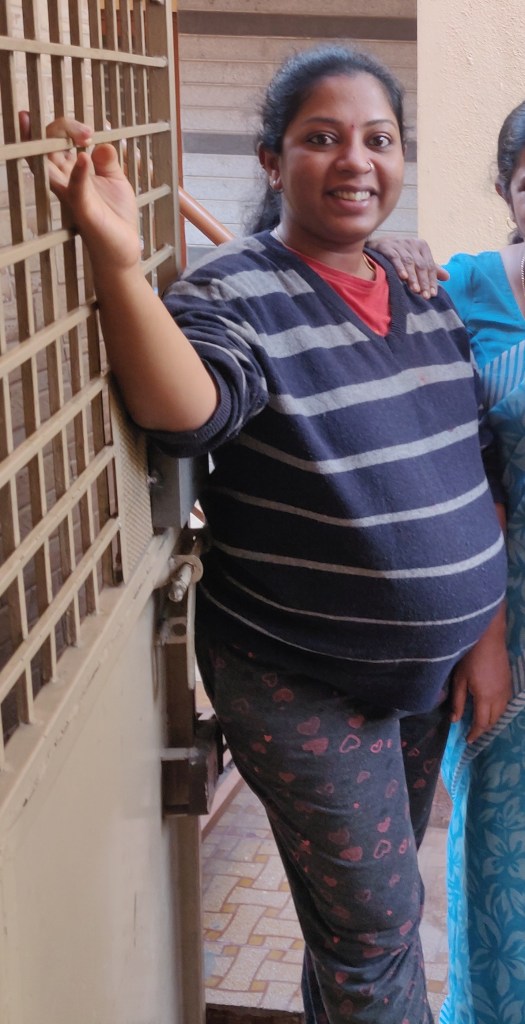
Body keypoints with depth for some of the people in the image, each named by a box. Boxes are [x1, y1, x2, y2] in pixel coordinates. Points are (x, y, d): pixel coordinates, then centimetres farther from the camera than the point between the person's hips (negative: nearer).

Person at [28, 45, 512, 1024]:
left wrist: (487, 633, 5)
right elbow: (187, 412, -36)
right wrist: (121, 261, -49)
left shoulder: (426, 292, 4)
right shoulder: (232, 295, -14)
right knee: (373, 927, 4)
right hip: (301, 685, -6)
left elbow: (475, 468, 8)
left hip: (432, 667, 6)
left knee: (372, 900, 22)